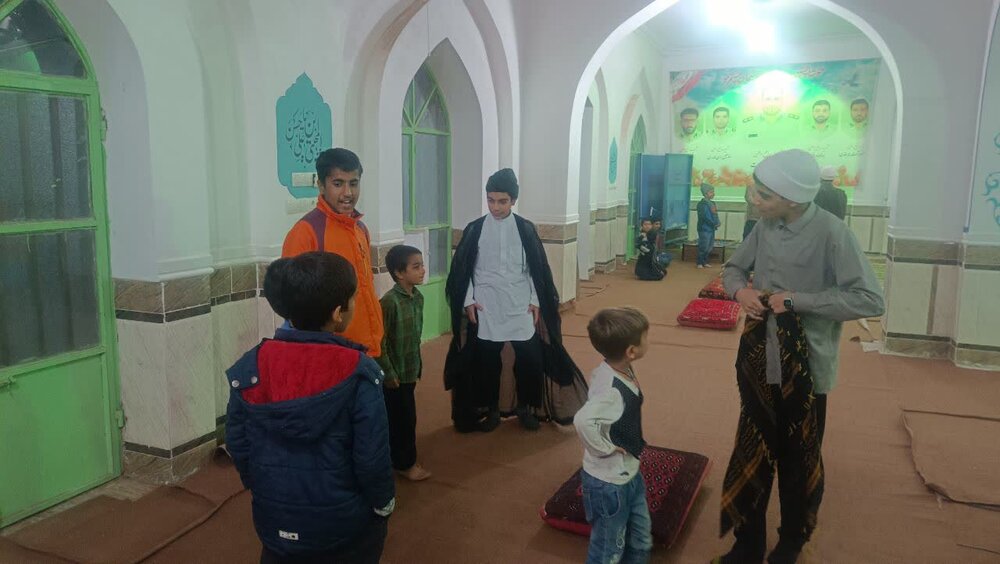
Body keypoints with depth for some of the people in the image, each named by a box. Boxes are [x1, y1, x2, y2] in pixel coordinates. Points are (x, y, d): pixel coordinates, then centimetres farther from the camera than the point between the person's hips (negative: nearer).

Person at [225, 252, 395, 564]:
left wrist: (262, 490, 14)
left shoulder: (250, 367, -12)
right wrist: (384, 502, -1)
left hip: (275, 520, 3)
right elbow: (372, 457, -20)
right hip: (345, 524, -2)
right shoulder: (358, 373, -23)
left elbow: (238, 446, -3)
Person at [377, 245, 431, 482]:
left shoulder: (418, 297, 2)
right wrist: (388, 374, -17)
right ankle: (405, 464, 22)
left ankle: (403, 459, 34)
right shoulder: (390, 301, -23)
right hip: (394, 374, -7)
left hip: (409, 370, 7)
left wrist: (418, 365, 15)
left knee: (405, 418, 19)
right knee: (402, 419, 6)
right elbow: (379, 342, -21)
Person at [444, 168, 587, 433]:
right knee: (487, 359, 7)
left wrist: (536, 300, 1)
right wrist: (468, 301, -3)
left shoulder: (526, 229, 1)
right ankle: (491, 410, 24)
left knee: (530, 357, 2)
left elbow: (536, 269, 6)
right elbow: (463, 269, 3)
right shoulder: (474, 230, -1)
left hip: (520, 306, 1)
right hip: (486, 307, 0)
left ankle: (525, 407, 23)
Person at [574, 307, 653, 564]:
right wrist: (606, 448, -30)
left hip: (629, 473, 8)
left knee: (641, 541, 25)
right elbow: (583, 421, -50)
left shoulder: (619, 369, -8)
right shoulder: (613, 391, -34)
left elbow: (595, 375, 13)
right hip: (609, 482, -8)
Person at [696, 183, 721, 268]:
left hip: (712, 229, 8)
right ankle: (700, 263, 5)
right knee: (703, 247, -5)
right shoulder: (702, 204, -10)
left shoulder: (712, 203, 15)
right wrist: (713, 223, -22)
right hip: (704, 229, -8)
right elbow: (703, 217, -19)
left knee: (710, 247, 12)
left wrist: (718, 222, -1)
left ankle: (705, 262, 22)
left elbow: (715, 215, 18)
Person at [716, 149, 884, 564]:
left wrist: (795, 300, -22)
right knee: (750, 457, 15)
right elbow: (733, 268, 13)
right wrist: (740, 290, -9)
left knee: (796, 463, 15)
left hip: (804, 370, -4)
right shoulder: (764, 227, -2)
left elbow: (871, 300, -22)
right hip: (758, 363, 5)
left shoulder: (831, 234, -19)